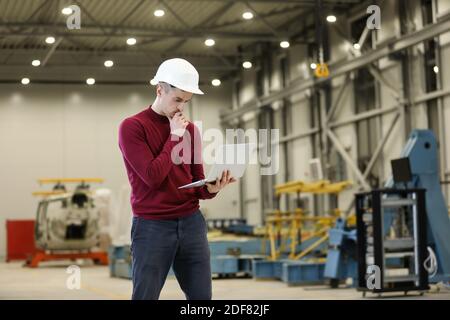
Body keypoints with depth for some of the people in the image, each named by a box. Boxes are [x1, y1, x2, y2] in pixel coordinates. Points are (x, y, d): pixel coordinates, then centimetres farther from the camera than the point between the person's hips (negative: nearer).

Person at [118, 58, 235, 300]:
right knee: (145, 297, 0)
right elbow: (153, 176, -16)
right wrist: (174, 137, -10)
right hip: (152, 226, -5)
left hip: (191, 222, 5)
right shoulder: (132, 127, -6)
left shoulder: (190, 129, 11)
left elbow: (197, 182, 12)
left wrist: (211, 189, -11)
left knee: (202, 296, 6)